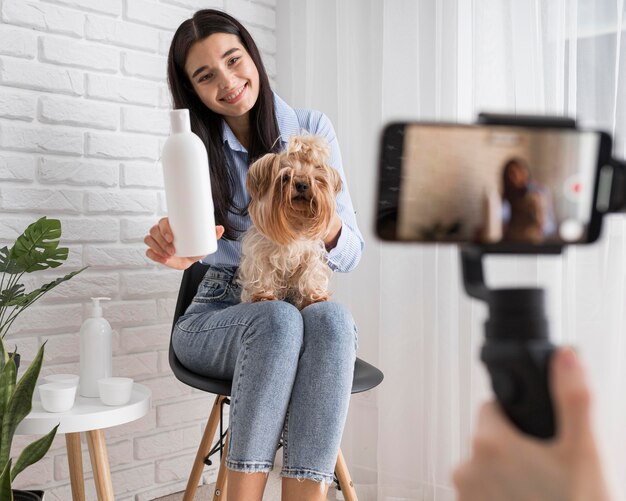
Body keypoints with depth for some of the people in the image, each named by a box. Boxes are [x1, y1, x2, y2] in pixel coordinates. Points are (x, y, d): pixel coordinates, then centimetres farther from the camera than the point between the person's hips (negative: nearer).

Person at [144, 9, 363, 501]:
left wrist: (329, 232, -27)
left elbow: (351, 252, -3)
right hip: (220, 314, 0)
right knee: (277, 319, -35)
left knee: (332, 319, -34)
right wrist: (178, 248, -29)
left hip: (310, 306, 1)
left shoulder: (312, 128, 1)